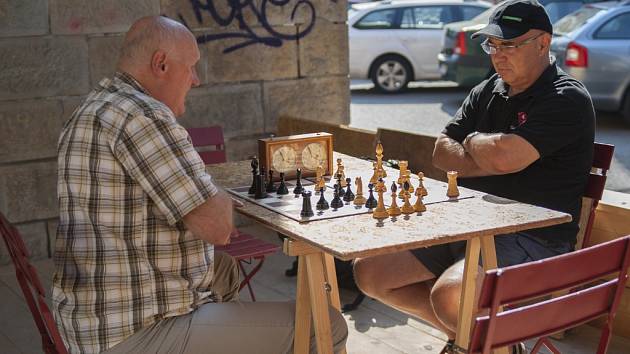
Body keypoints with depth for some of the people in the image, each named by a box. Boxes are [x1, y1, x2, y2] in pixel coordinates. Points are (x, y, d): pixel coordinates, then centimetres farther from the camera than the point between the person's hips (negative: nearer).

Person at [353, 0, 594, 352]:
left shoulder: (567, 99, -11)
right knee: (370, 272, 1)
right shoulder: (488, 92, 14)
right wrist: (490, 162, -11)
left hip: (534, 238, -8)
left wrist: (473, 141, -2)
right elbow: (442, 151, 8)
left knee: (448, 296, -35)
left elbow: (505, 156, -25)